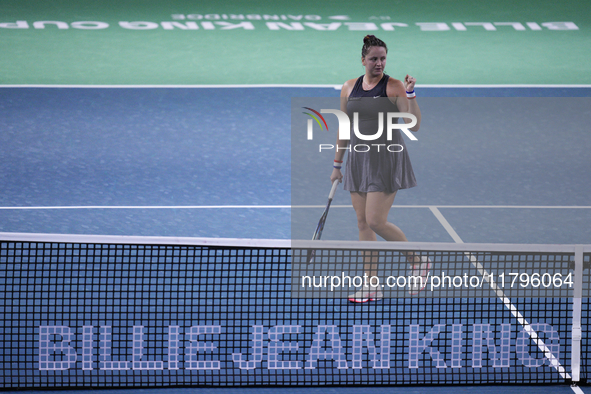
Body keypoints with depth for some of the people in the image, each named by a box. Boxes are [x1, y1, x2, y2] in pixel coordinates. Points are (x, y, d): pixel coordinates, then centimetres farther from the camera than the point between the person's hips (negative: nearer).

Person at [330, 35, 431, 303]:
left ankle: (417, 260, 9)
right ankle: (371, 286, 9)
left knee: (376, 221, -12)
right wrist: (337, 164, 18)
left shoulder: (394, 87, -7)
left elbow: (414, 125, -14)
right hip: (359, 160, 6)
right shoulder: (349, 89, 8)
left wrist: (410, 95, -25)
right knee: (363, 223, 4)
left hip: (387, 161, -5)